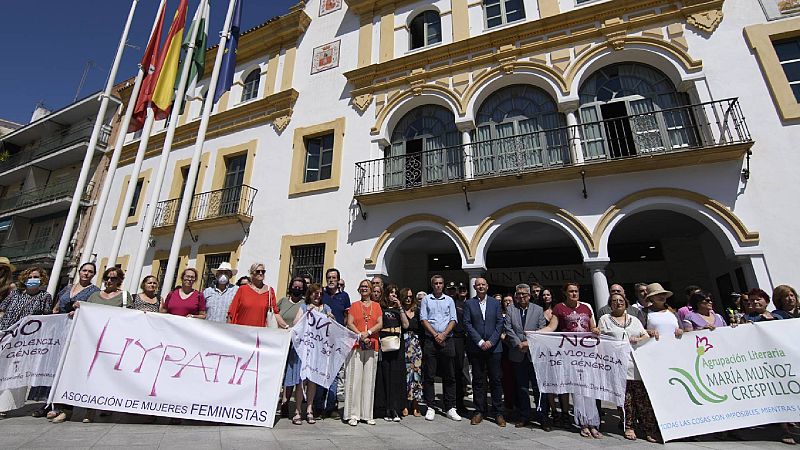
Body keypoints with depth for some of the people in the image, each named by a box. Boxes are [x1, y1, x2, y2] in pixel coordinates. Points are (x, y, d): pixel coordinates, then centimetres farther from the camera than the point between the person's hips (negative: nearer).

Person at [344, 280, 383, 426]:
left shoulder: (376, 306, 12)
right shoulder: (354, 305, 9)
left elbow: (380, 324, 3)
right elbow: (349, 324, 0)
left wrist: (368, 333, -12)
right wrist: (361, 336, -12)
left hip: (372, 346, 1)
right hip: (356, 345, -1)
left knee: (369, 379, 5)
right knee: (355, 378, -2)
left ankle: (367, 414, 14)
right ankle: (353, 414, 6)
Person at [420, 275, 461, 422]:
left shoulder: (449, 300, 12)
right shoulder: (426, 299, 8)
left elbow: (453, 320, 5)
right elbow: (423, 319, 0)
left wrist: (443, 334, -9)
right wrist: (435, 335, -9)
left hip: (447, 341, 1)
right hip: (430, 341, -1)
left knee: (449, 376, 5)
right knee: (428, 375, 2)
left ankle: (450, 408, 14)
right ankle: (430, 408, 13)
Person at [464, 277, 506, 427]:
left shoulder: (495, 303, 8)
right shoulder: (469, 303, 3)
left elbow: (500, 324, 2)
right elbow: (467, 324, -3)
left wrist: (491, 341, -9)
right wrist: (480, 341, -11)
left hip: (493, 347, 1)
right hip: (475, 348, 0)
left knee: (496, 380, 5)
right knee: (478, 380, 7)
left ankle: (498, 412, 16)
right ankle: (480, 411, 19)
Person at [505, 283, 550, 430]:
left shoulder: (538, 310, 6)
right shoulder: (510, 310, 7)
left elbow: (542, 330, -1)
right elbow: (508, 329, 0)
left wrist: (529, 342, -11)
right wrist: (518, 344, -10)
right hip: (518, 354, 2)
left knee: (539, 386, 0)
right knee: (521, 387, 11)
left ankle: (544, 417, 11)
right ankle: (524, 416, 22)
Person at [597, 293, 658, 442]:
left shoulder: (634, 320, 21)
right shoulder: (605, 319, 12)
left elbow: (647, 336, 17)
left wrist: (639, 339, -2)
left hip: (637, 364, 2)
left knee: (642, 397, -5)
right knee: (625, 397, -3)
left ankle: (650, 428, 1)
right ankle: (629, 427, 8)